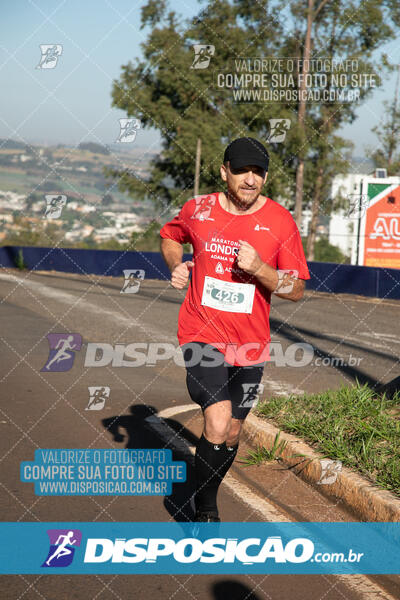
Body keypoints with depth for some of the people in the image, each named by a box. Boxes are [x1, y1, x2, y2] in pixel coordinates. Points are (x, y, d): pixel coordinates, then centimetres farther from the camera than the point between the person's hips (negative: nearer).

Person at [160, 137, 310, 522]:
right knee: (218, 422, -20)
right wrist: (176, 266, 1)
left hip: (250, 345, 2)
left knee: (231, 434, 12)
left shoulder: (280, 221, -5)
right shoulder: (198, 210, -2)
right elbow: (169, 236, 21)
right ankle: (204, 509, 1)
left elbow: (296, 289, -4)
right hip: (202, 334, -2)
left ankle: (206, 498, 39)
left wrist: (258, 267, -20)